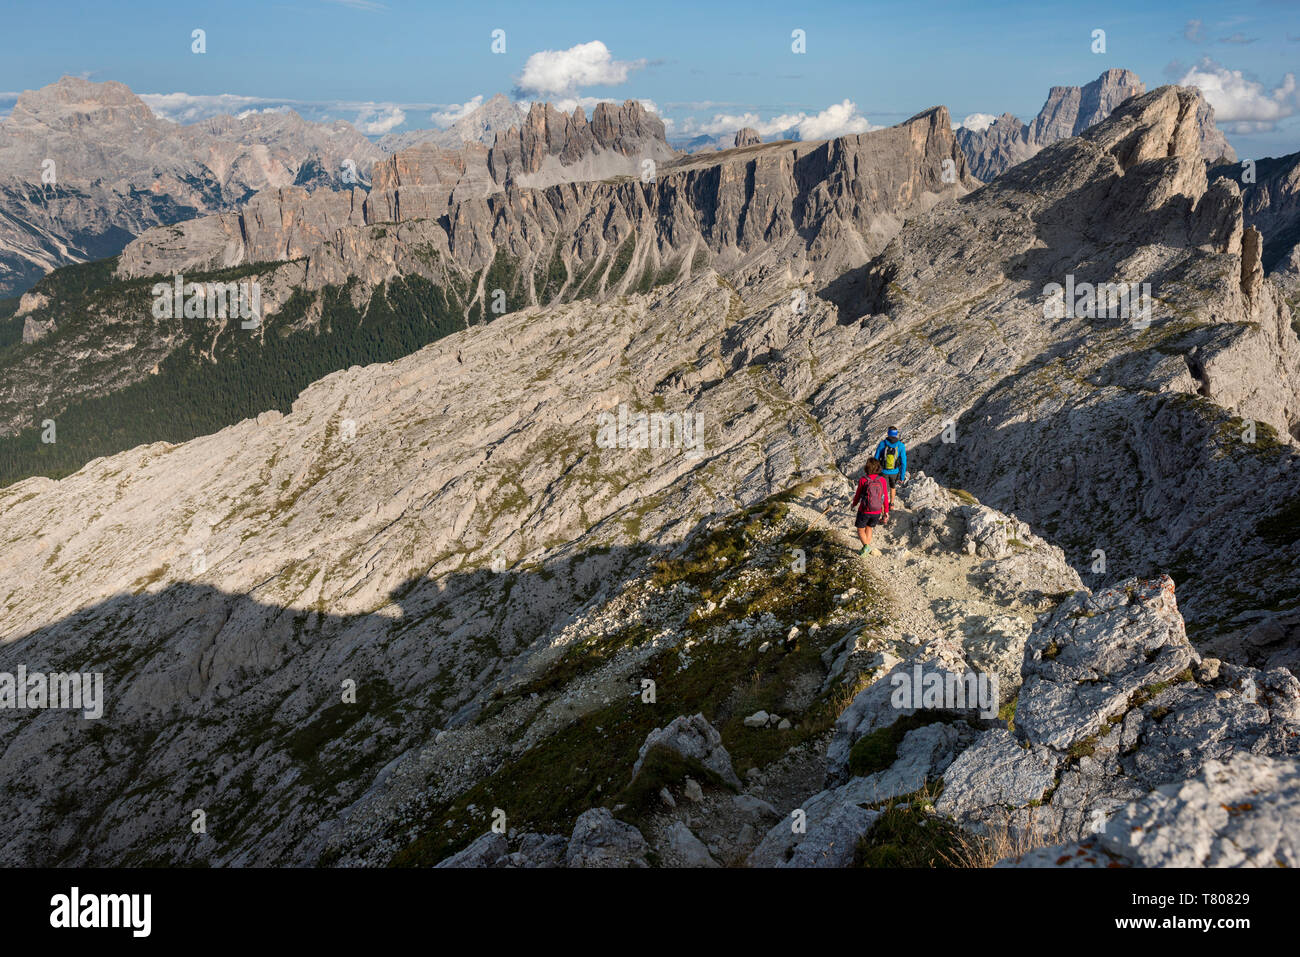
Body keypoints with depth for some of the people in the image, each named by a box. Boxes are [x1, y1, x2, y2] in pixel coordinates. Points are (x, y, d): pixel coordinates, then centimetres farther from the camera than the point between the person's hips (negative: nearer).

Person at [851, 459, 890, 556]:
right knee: (869, 528, 28)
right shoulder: (882, 480, -11)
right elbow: (885, 498, -6)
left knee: (860, 530, 18)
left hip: (864, 511, -3)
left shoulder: (863, 480, -17)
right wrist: (886, 512, 6)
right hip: (877, 512, 3)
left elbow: (858, 495, -5)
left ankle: (866, 545, -7)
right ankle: (867, 550, 28)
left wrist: (854, 503, 17)